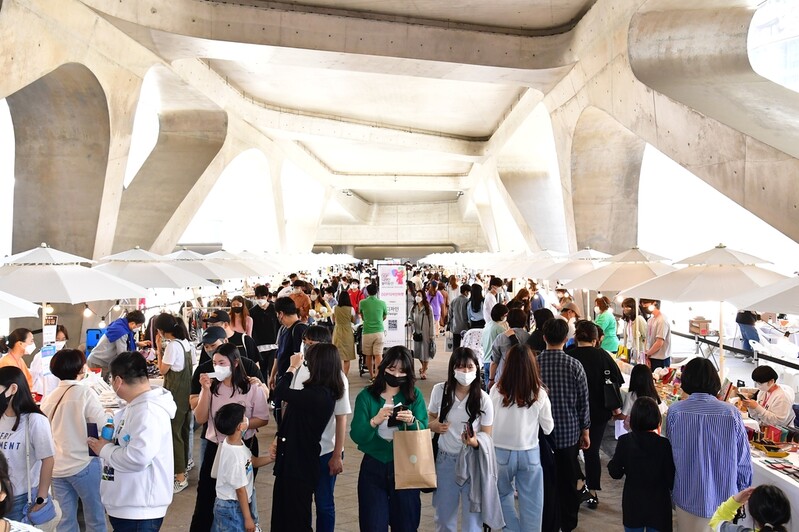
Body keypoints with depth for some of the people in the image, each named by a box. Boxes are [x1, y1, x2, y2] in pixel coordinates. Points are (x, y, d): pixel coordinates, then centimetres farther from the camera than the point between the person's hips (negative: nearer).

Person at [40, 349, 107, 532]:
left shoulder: (48, 397, 4)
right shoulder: (85, 393, -12)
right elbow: (104, 426, -13)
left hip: (56, 468, 5)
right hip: (83, 465, -5)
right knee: (95, 517, 9)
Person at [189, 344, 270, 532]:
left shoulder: (252, 388, -11)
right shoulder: (211, 386, -4)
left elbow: (263, 419, -7)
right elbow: (200, 418, -8)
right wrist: (206, 389, -18)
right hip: (214, 446, 2)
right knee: (205, 494, 6)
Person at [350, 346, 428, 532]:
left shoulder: (415, 395, -2)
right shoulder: (366, 396, -4)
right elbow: (356, 436, -11)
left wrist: (412, 422, -27)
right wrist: (374, 421, -29)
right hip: (373, 468, 0)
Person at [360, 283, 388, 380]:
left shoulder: (363, 303, 0)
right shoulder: (382, 303, 0)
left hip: (367, 332, 0)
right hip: (379, 331, 0)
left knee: (368, 356, 11)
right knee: (378, 355, -2)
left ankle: (371, 375, 21)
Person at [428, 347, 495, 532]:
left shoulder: (483, 399, -14)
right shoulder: (439, 390, -8)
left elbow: (487, 436, -6)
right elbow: (430, 418, 9)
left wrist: (475, 442, -27)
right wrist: (433, 426, -13)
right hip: (445, 459, 2)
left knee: (472, 514, 12)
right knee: (444, 513, 19)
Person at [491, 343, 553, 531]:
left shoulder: (497, 390, -15)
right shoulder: (540, 394, -13)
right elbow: (548, 428, -1)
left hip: (501, 452, 0)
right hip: (530, 453, 0)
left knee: (503, 495, 22)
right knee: (531, 501, 15)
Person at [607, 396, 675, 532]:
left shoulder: (624, 441, -14)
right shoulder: (664, 445, -18)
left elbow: (615, 473, -7)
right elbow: (671, 479, -12)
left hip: (633, 504, 1)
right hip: (658, 505, -1)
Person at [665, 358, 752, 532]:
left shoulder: (675, 411, -12)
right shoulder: (732, 413, -11)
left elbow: (670, 454, -2)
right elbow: (744, 461, -4)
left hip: (687, 497, -1)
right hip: (724, 498, 1)